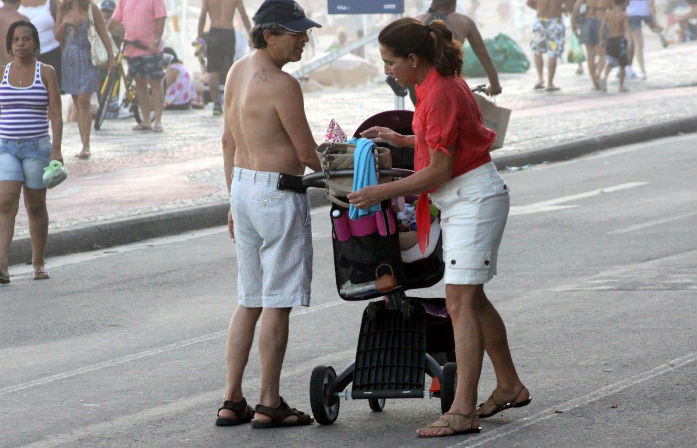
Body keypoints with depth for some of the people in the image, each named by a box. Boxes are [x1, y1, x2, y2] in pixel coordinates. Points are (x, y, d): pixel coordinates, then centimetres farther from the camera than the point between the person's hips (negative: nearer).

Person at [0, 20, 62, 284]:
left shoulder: (46, 73, 1)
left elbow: (55, 113, -4)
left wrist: (56, 150, -13)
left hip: (37, 147, -1)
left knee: (36, 206, 6)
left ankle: (38, 263, 21)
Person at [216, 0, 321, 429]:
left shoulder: (238, 71, 10)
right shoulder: (283, 85, -17)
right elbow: (307, 152, -12)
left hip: (244, 184, 9)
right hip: (278, 192, -9)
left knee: (250, 300, 14)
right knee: (277, 302, -1)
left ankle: (233, 401, 14)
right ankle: (269, 405, 3)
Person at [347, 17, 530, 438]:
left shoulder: (440, 95, -21)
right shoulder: (443, 82, 9)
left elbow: (439, 171, -20)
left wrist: (381, 192, -16)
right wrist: (401, 140, 23)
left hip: (474, 198, -10)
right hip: (465, 200, 10)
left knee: (461, 302, -11)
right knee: (472, 298, 18)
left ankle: (463, 411, -13)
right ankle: (509, 386, 31)